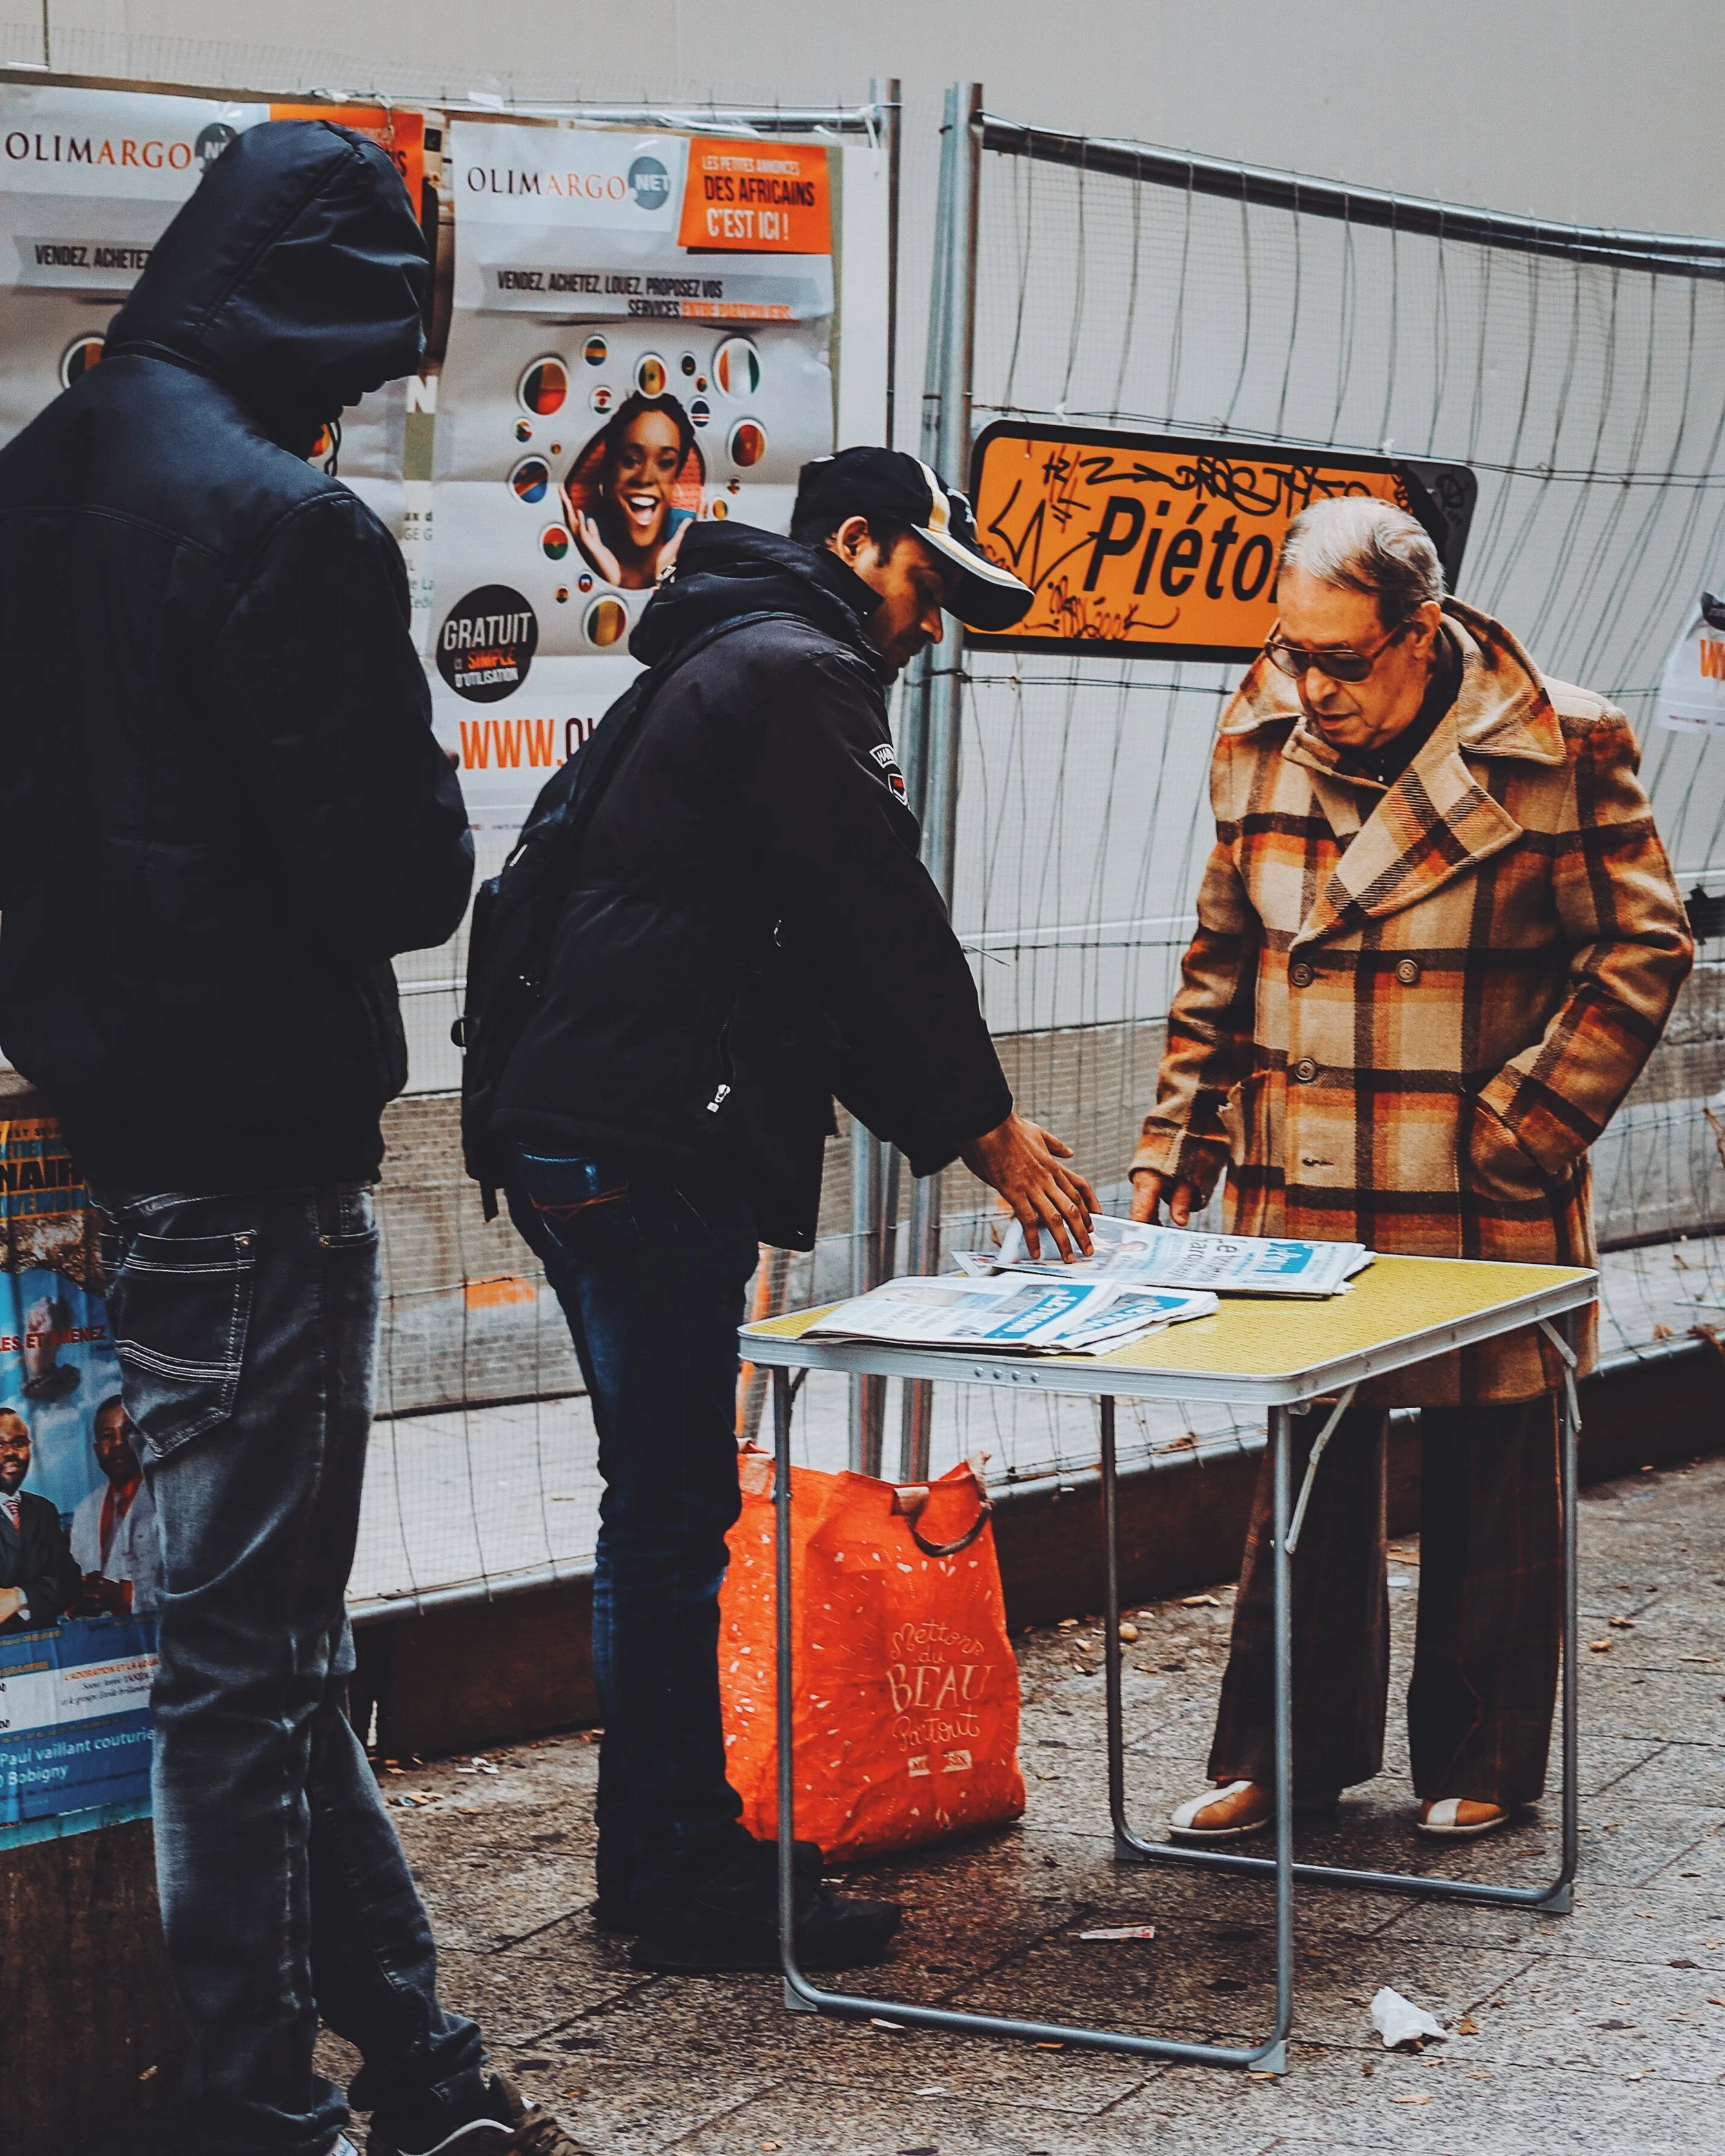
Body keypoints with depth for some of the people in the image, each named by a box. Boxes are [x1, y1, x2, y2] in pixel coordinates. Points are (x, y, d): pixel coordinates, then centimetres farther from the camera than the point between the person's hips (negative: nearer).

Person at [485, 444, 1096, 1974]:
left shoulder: (724, 672, 26)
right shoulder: (800, 673, -7)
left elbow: (813, 971, 25)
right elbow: (881, 927, -11)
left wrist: (957, 1127, 18)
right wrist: (985, 1124, 0)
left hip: (591, 1142, 11)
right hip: (648, 1147, -11)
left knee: (665, 1507, 16)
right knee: (675, 1513, -5)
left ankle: (667, 1853, 25)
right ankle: (694, 1888, 2)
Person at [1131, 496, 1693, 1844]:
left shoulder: (1560, 750, -10)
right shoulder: (1259, 746, 4)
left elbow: (1641, 950, -5)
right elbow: (1224, 961, 12)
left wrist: (1519, 1132, -11)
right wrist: (1176, 1145, 6)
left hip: (1483, 1203, -4)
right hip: (1299, 1193, 4)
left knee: (1490, 1481, 8)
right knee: (1307, 1475, 12)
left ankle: (1483, 1762, 23)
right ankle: (1291, 1753, 24)